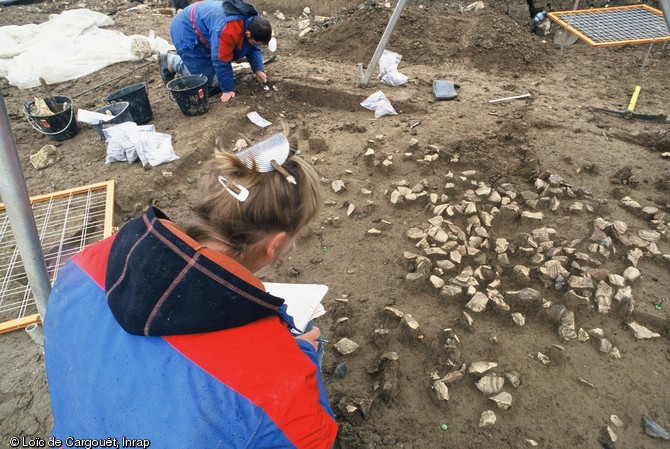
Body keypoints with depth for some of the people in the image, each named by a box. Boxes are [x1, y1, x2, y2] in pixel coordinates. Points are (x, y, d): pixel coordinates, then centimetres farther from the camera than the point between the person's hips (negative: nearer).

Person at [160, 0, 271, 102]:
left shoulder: (252, 20, -12)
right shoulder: (228, 30, -40)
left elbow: (253, 48, 2)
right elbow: (221, 61, -33)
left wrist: (258, 69, -10)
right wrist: (228, 89, -24)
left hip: (201, 25, 9)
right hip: (185, 30, -8)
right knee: (205, 81, -11)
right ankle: (170, 62, 9)